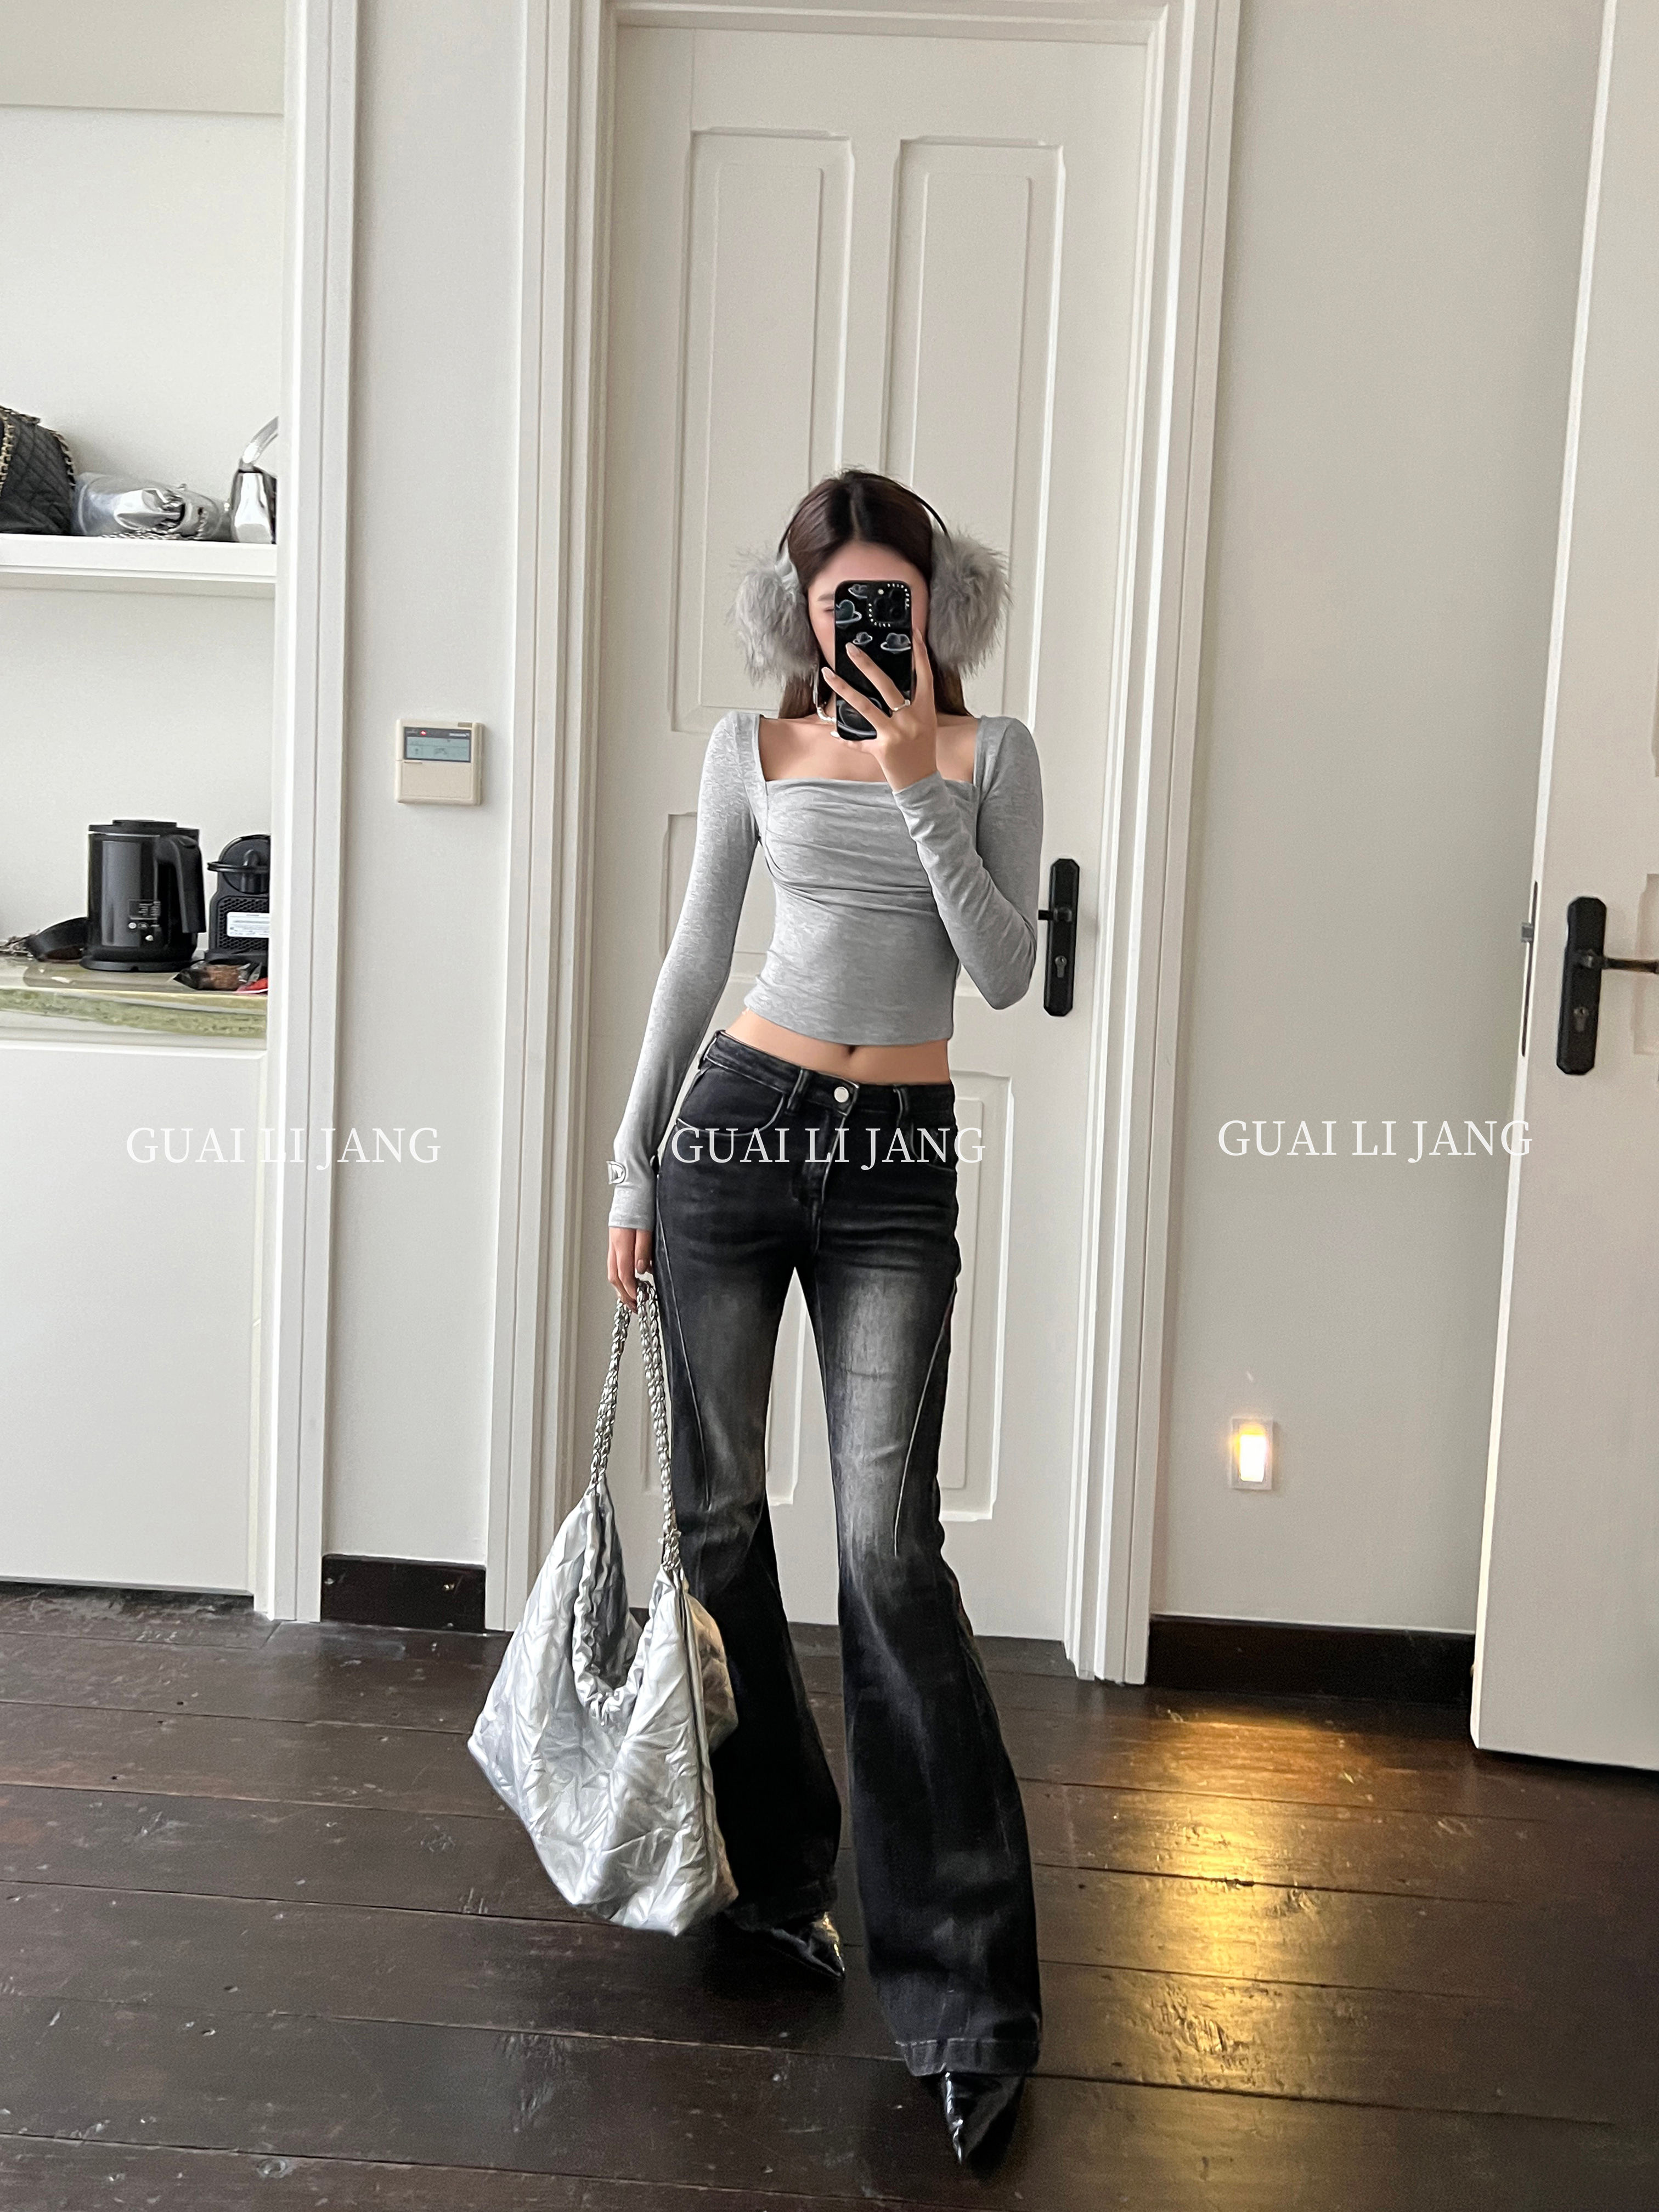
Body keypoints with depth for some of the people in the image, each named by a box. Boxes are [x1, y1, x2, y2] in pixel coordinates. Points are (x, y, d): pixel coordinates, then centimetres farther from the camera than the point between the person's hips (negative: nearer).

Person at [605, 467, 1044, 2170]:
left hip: (898, 1158, -2)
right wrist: (631, 1166, 9)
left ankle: (967, 1996, -1)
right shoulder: (755, 747, 7)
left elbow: (1008, 971, -7)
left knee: (888, 1545, -10)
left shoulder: (989, 752, 4)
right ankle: (769, 1861, 29)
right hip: (742, 1122, 3)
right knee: (715, 1508, 7)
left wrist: (920, 786, -13)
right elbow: (693, 962, 11)